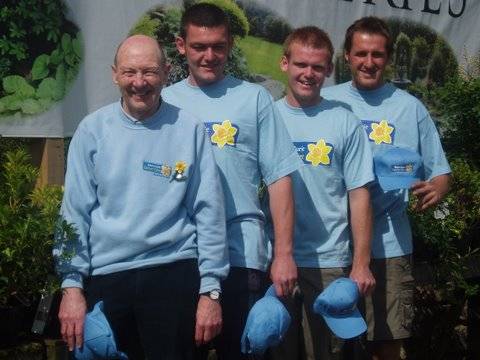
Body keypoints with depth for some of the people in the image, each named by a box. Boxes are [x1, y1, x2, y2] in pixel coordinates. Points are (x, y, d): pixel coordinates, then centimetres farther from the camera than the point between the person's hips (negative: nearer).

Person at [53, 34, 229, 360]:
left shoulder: (189, 129, -1)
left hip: (173, 274, -1)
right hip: (104, 276, 1)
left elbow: (209, 213, 0)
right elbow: (75, 213, 3)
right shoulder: (93, 129, 2)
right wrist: (72, 285, -3)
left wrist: (210, 290, -3)